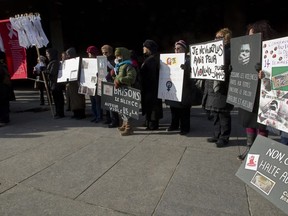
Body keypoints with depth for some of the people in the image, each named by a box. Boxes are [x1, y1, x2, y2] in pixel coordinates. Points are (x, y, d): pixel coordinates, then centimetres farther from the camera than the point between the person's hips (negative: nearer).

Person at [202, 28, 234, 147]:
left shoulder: (230, 51, -6)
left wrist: (227, 70, -29)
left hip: (223, 88, -8)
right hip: (212, 87, 8)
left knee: (223, 113, 0)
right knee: (215, 113, 13)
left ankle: (224, 138, 13)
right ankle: (217, 135, 26)